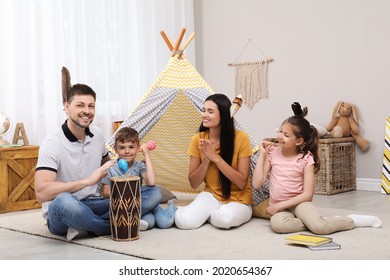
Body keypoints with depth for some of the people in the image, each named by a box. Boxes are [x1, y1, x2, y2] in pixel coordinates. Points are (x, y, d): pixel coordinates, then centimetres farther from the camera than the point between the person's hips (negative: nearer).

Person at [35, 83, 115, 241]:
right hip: (60, 215, -5)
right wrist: (87, 181, -33)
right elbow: (41, 193, -28)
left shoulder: (97, 135, 4)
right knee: (64, 200, -41)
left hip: (93, 205, 6)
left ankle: (85, 227, -15)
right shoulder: (52, 143, -16)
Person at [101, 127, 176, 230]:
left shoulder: (139, 166, -3)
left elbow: (151, 182, -24)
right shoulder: (110, 168, -2)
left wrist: (147, 155, -16)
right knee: (149, 222, -35)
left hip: (140, 201, 3)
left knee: (165, 222, -23)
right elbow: (106, 193, 1)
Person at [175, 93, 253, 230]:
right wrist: (206, 160, -20)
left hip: (238, 199, -1)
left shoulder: (241, 138, -15)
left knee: (224, 218, -36)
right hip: (211, 195, 2)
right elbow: (193, 183, -3)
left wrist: (216, 157, -23)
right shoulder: (198, 139, -5)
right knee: (184, 221, -28)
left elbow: (242, 182, -16)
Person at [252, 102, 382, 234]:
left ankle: (351, 220, -1)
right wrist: (262, 154, -8)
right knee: (277, 223, -35)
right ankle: (312, 222, -13)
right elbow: (257, 184, -6)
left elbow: (307, 194, -11)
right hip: (277, 205, 2)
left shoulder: (306, 159, -7)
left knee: (319, 227, -30)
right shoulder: (272, 153, 0)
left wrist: (280, 205, -17)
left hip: (298, 202, -2)